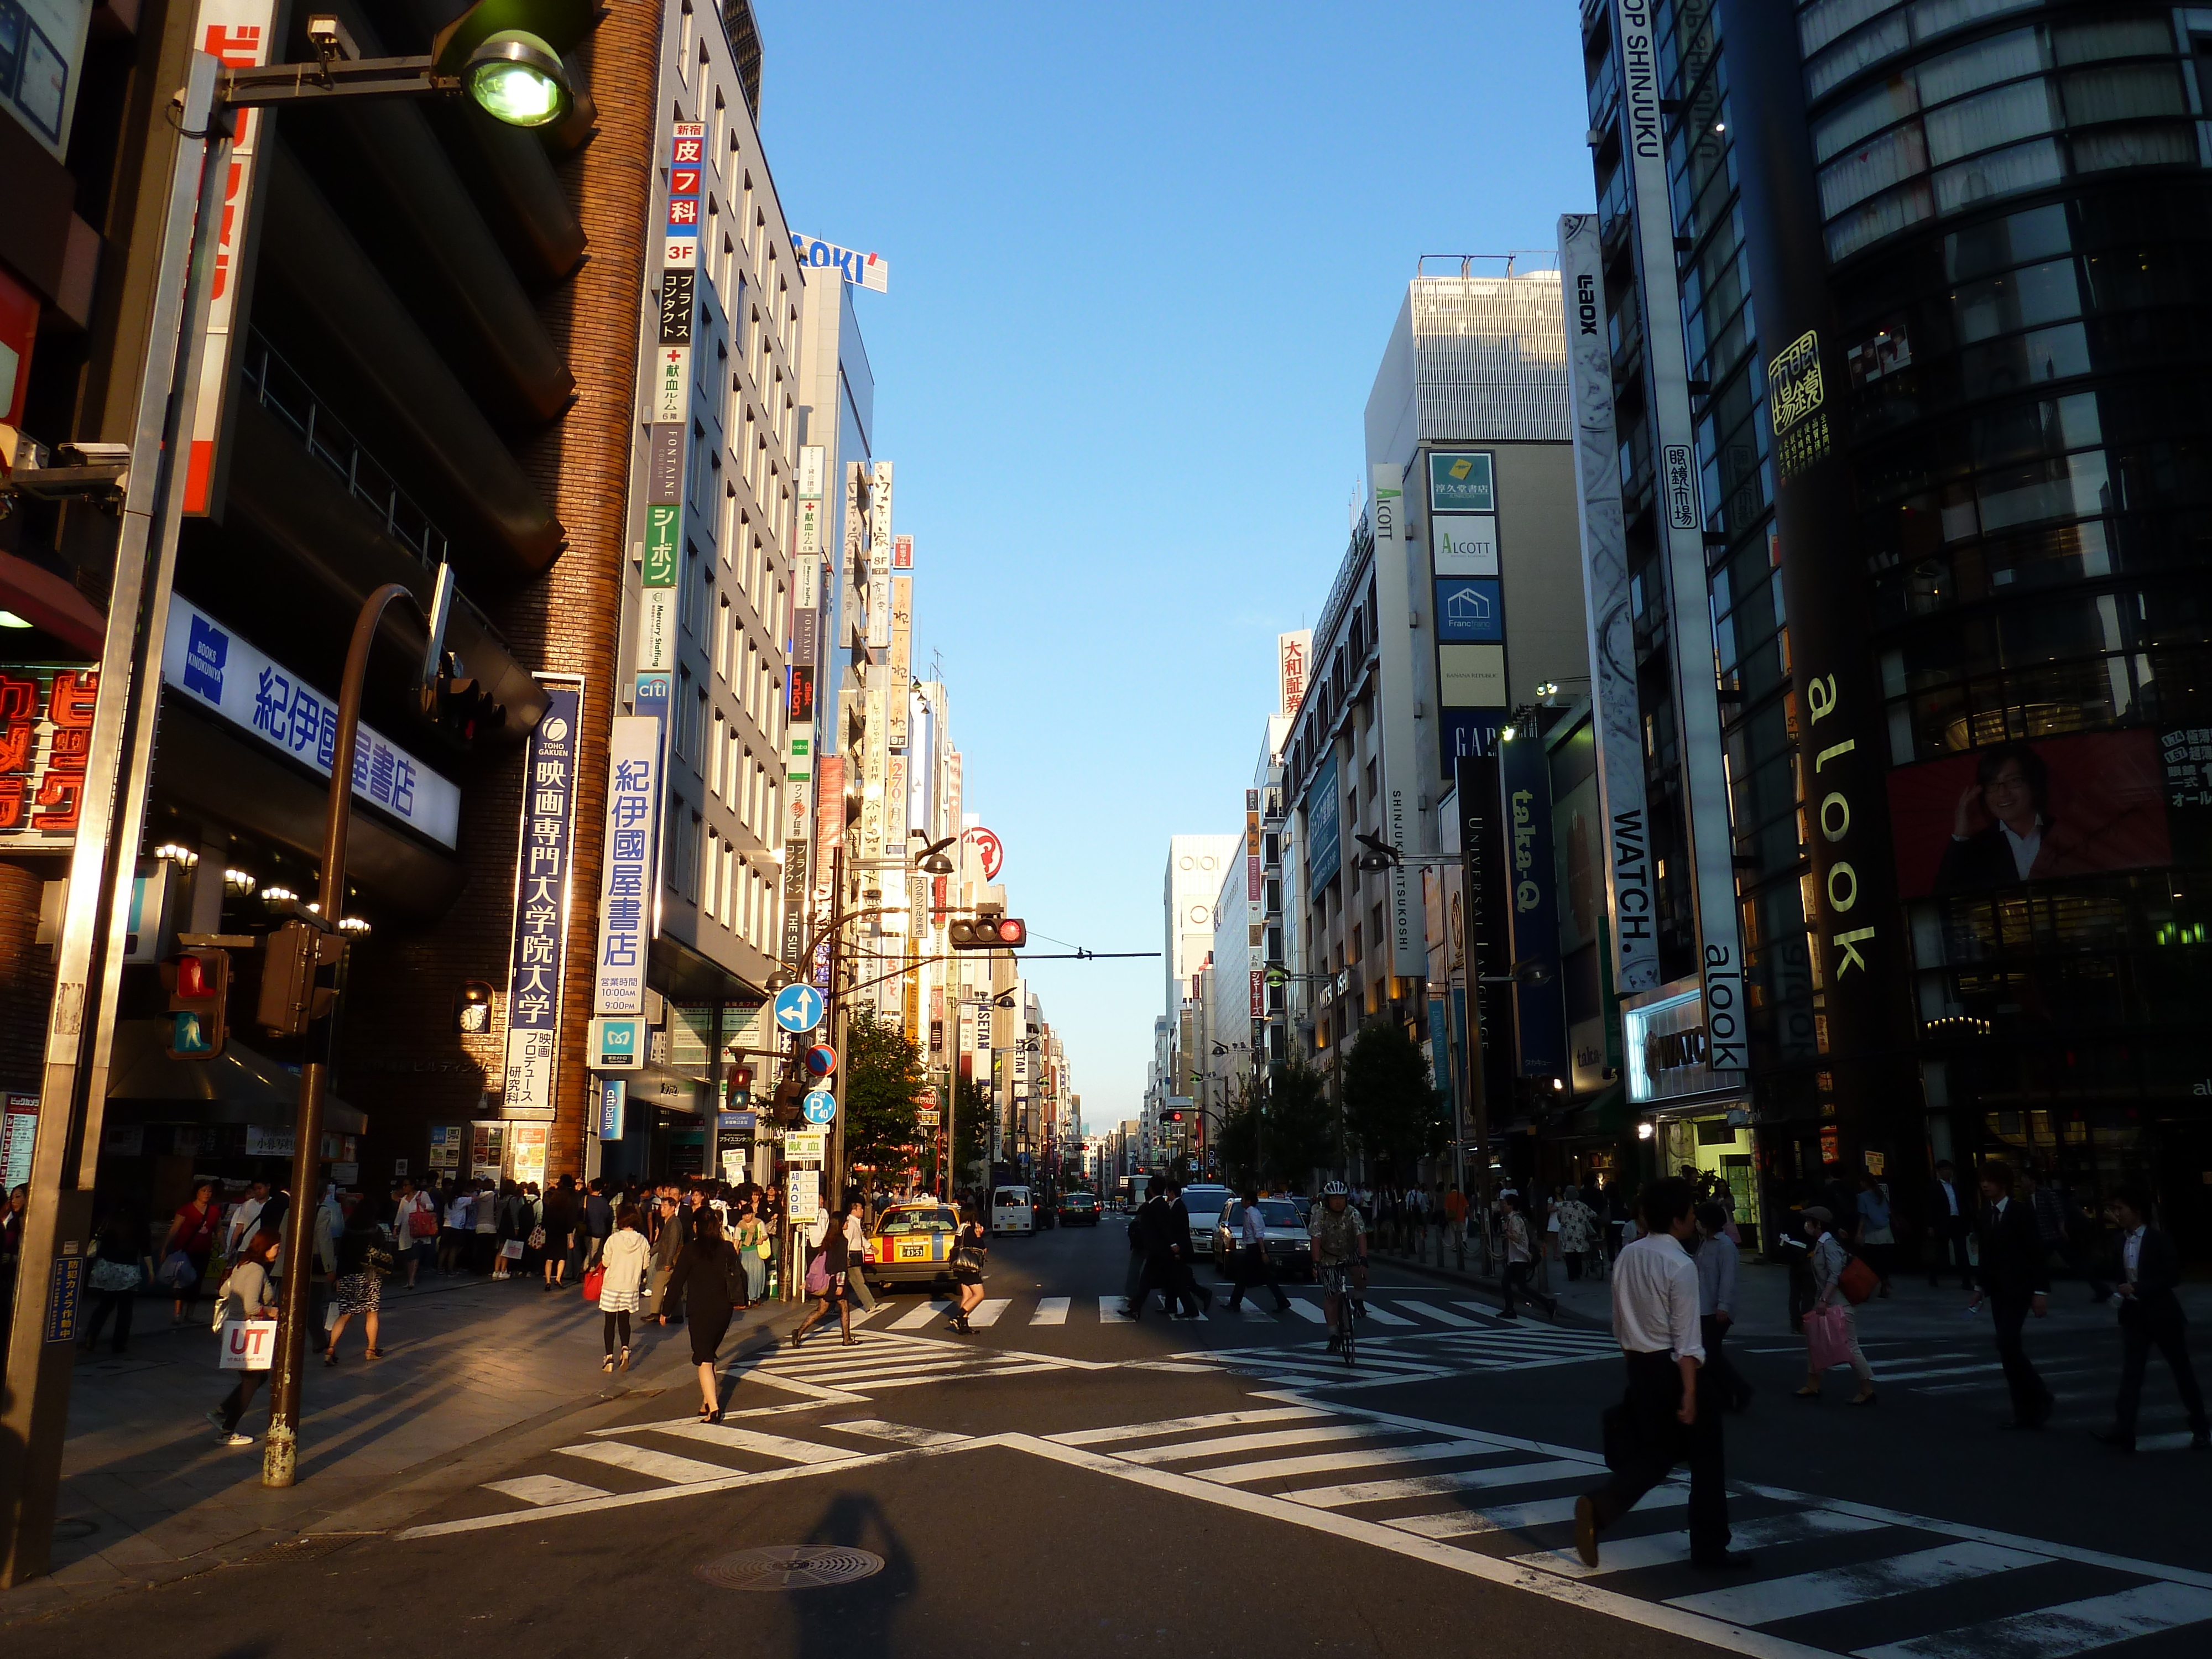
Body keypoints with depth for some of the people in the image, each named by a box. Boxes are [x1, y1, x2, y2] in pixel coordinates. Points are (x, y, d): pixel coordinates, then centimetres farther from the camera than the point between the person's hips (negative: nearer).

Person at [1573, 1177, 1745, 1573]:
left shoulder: (1626, 1256, 4)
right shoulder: (1681, 1265, -17)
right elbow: (1686, 1339, -19)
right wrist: (1690, 1395, -17)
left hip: (1639, 1366, 7)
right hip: (1673, 1369, -7)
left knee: (1656, 1452, 16)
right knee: (1706, 1458, 11)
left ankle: (1599, 1506, -5)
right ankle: (1710, 1551, 21)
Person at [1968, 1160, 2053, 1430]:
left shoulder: (2020, 1212, -11)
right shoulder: (1986, 1213, 8)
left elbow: (2036, 1253, -12)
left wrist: (2041, 1291, -15)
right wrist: (1980, 1287, 14)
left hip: (2018, 1289, -7)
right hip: (1997, 1290, 7)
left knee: (2007, 1343, -16)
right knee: (2009, 1346, 6)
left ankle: (2040, 1398, 2)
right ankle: (2025, 1412, 13)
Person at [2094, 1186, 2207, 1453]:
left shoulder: (2159, 1240, -12)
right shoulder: (2120, 1241, 4)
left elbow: (2173, 1276, -16)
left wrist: (2136, 1287, -21)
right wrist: (2117, 1290, -5)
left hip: (2162, 1314, -4)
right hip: (2134, 1315, 4)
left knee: (2182, 1371, 11)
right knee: (2130, 1373, -4)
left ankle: (2201, 1430, 29)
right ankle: (2123, 1434, -11)